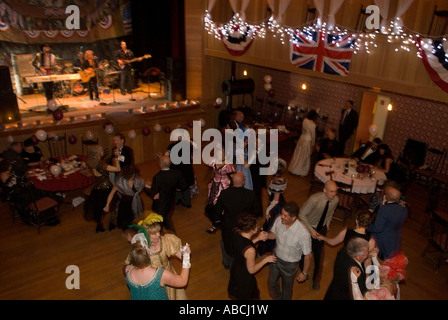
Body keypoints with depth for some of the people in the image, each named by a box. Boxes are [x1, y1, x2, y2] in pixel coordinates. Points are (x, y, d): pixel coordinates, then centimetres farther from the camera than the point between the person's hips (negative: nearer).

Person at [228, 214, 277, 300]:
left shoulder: (237, 234, -21)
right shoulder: (250, 250, -41)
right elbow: (251, 270, -25)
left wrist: (257, 239, -6)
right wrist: (266, 260, -14)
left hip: (235, 269, 6)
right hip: (244, 277, -6)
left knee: (236, 292, 36)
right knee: (246, 296, 26)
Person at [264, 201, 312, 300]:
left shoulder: (303, 233, -36)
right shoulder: (279, 220, -23)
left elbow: (307, 255, -20)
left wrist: (304, 273, -9)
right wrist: (267, 236, -23)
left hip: (290, 265, -4)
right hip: (275, 258, 4)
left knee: (287, 288, 24)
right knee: (272, 283, 27)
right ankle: (278, 298, 59)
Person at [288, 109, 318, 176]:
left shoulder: (305, 120, -4)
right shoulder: (313, 124, -21)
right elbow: (313, 135, -12)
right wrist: (313, 144, -1)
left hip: (302, 138, 7)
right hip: (307, 141, -7)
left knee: (298, 154, 18)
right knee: (305, 156, 6)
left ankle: (293, 168, 30)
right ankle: (302, 172, 17)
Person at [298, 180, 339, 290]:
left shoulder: (336, 200, -18)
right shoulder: (314, 199, -34)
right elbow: (302, 215, -25)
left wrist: (327, 224, 6)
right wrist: (311, 230, -24)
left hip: (322, 229, 4)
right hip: (308, 227, -3)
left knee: (319, 255, 13)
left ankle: (316, 279, 37)